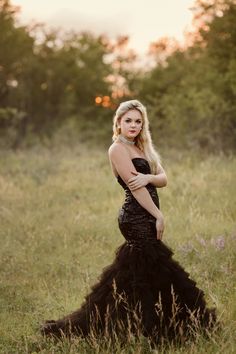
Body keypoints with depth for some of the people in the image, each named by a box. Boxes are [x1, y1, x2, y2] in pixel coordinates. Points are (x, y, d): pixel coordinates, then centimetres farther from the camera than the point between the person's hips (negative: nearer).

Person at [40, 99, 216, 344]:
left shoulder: (141, 148, 18)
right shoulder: (118, 149, -8)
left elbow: (163, 179, 7)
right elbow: (134, 187, -14)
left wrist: (148, 177, -15)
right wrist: (158, 216, -15)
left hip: (143, 219, 9)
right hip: (137, 219, -9)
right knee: (154, 273, -7)